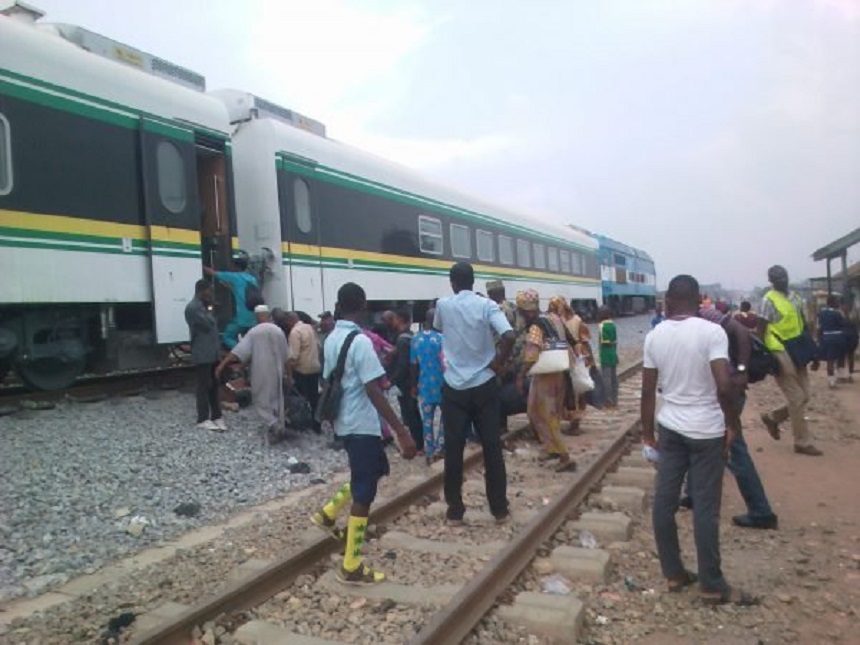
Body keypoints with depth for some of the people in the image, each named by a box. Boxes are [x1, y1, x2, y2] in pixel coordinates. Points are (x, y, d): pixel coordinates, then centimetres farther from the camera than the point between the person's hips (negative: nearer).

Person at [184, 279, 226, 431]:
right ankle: (203, 419, 3)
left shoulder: (203, 306, 17)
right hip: (202, 354, -9)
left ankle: (216, 416, 17)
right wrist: (209, 308, -5)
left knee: (214, 385, 11)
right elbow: (208, 324, -19)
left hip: (212, 353, 9)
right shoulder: (192, 307, -14)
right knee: (204, 386, -4)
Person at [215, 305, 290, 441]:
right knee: (276, 399, 15)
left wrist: (222, 365, -13)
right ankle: (278, 427, 16)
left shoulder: (254, 332, -9)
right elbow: (286, 356, 7)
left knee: (261, 400, 5)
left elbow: (238, 351, -15)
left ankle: (271, 424, -14)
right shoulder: (279, 331, 2)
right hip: (276, 372, 4)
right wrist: (287, 372, 19)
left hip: (261, 372, -4)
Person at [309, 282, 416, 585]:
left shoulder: (331, 339, 7)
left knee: (377, 469, 26)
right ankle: (352, 567, 11)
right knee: (364, 494, 1)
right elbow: (374, 392, -25)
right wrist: (402, 432, -25)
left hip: (344, 422, 9)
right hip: (362, 425, -9)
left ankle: (328, 513, 29)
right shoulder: (361, 341, -20)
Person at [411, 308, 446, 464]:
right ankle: (439, 447, 11)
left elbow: (414, 365, 4)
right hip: (441, 384, -3)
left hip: (424, 385, 4)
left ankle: (429, 454, 15)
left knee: (427, 420, 10)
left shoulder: (416, 339, 0)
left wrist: (414, 385, 14)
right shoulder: (441, 338, -12)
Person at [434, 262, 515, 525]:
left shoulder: (443, 305, 0)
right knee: (492, 447, 9)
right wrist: (499, 361, -8)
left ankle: (455, 511, 14)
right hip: (484, 385, -1)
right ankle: (500, 509, 17)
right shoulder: (487, 305, -6)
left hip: (454, 387, 1)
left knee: (453, 449, 7)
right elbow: (509, 336, -22)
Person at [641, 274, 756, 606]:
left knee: (664, 502, 11)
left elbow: (648, 390, 3)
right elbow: (724, 386, -20)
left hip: (671, 428, 4)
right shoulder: (712, 332, -12)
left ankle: (673, 574, 22)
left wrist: (648, 432, 13)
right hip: (707, 431, -4)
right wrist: (732, 423, -4)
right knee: (705, 509, 4)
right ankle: (713, 586, 15)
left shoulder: (654, 336, 0)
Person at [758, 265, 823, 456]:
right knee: (797, 399, -2)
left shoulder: (796, 297, 11)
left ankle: (772, 417, 28)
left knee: (803, 397, 10)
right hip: (781, 354, -7)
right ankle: (803, 443, 9)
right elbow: (761, 330, -11)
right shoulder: (769, 300, -10)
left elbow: (803, 327, 16)